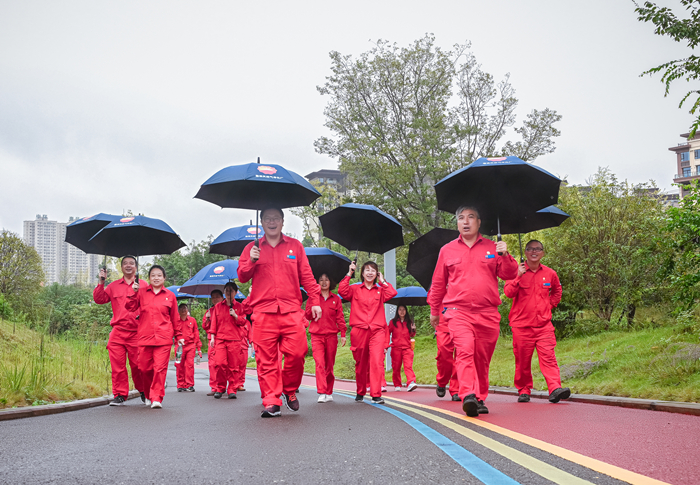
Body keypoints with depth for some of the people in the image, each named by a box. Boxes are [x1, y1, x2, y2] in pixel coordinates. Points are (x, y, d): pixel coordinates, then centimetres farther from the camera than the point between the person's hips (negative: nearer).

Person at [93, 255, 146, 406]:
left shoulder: (143, 285, 8)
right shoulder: (114, 286, 16)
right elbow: (99, 299, 10)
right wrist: (101, 282, 1)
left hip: (137, 332, -2)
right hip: (117, 331, 2)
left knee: (138, 364, 1)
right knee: (117, 364, -2)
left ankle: (144, 392, 20)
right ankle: (120, 395, 5)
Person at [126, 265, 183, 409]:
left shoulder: (170, 295, 11)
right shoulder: (142, 293, 11)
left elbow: (175, 318, 15)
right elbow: (130, 307, 2)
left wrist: (179, 336, 16)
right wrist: (134, 293, -9)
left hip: (163, 338, -1)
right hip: (145, 337, 1)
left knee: (160, 368, -10)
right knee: (145, 368, 4)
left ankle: (157, 398, -7)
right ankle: (149, 395, 24)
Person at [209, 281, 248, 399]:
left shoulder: (239, 306, 12)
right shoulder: (218, 306, 14)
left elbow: (243, 322, 10)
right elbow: (214, 322, 13)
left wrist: (235, 316, -7)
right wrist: (212, 337, 5)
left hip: (234, 339, 0)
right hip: (220, 338, 0)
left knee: (233, 365, -3)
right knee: (220, 363, -11)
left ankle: (232, 390, 4)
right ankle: (220, 388, 3)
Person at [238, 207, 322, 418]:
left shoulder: (295, 246, 15)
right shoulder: (252, 248, 16)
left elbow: (306, 276, 13)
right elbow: (242, 276, 11)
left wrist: (314, 301, 6)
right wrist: (251, 261, -8)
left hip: (291, 311, 0)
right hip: (263, 313, 0)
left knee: (297, 353, -8)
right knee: (266, 359, -4)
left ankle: (290, 391, 15)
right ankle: (271, 402, 0)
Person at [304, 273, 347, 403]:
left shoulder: (336, 299, 10)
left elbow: (340, 317, 8)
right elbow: (307, 316, 4)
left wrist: (343, 334, 0)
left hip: (331, 335, 1)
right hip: (317, 335, -1)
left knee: (330, 365, 5)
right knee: (319, 363, -15)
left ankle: (329, 393, 15)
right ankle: (322, 393, -20)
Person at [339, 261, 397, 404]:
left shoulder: (380, 290, 15)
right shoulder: (355, 289, 11)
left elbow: (392, 293, -4)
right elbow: (342, 291, -7)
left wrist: (382, 281, 6)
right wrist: (349, 274, -4)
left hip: (377, 331, 0)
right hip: (359, 331, 0)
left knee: (377, 362, -14)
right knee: (360, 364, 7)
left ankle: (376, 395, -14)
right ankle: (360, 393, 24)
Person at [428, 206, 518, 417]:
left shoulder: (492, 248, 12)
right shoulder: (447, 250, 13)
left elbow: (509, 275, 8)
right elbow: (438, 283, 20)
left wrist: (505, 255, -10)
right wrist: (434, 310, 24)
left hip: (488, 314, 2)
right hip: (458, 312, -1)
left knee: (482, 358, 5)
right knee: (465, 350, -21)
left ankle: (480, 399, 18)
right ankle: (468, 395, -31)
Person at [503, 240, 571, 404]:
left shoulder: (550, 273, 9)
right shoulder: (517, 271, 1)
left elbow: (557, 291, 29)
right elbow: (508, 292, -11)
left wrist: (550, 304, 15)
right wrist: (519, 276, -20)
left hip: (543, 324, 1)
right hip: (521, 324, -1)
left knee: (548, 356, -11)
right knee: (522, 360, 4)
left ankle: (555, 389, -18)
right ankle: (523, 391, 18)